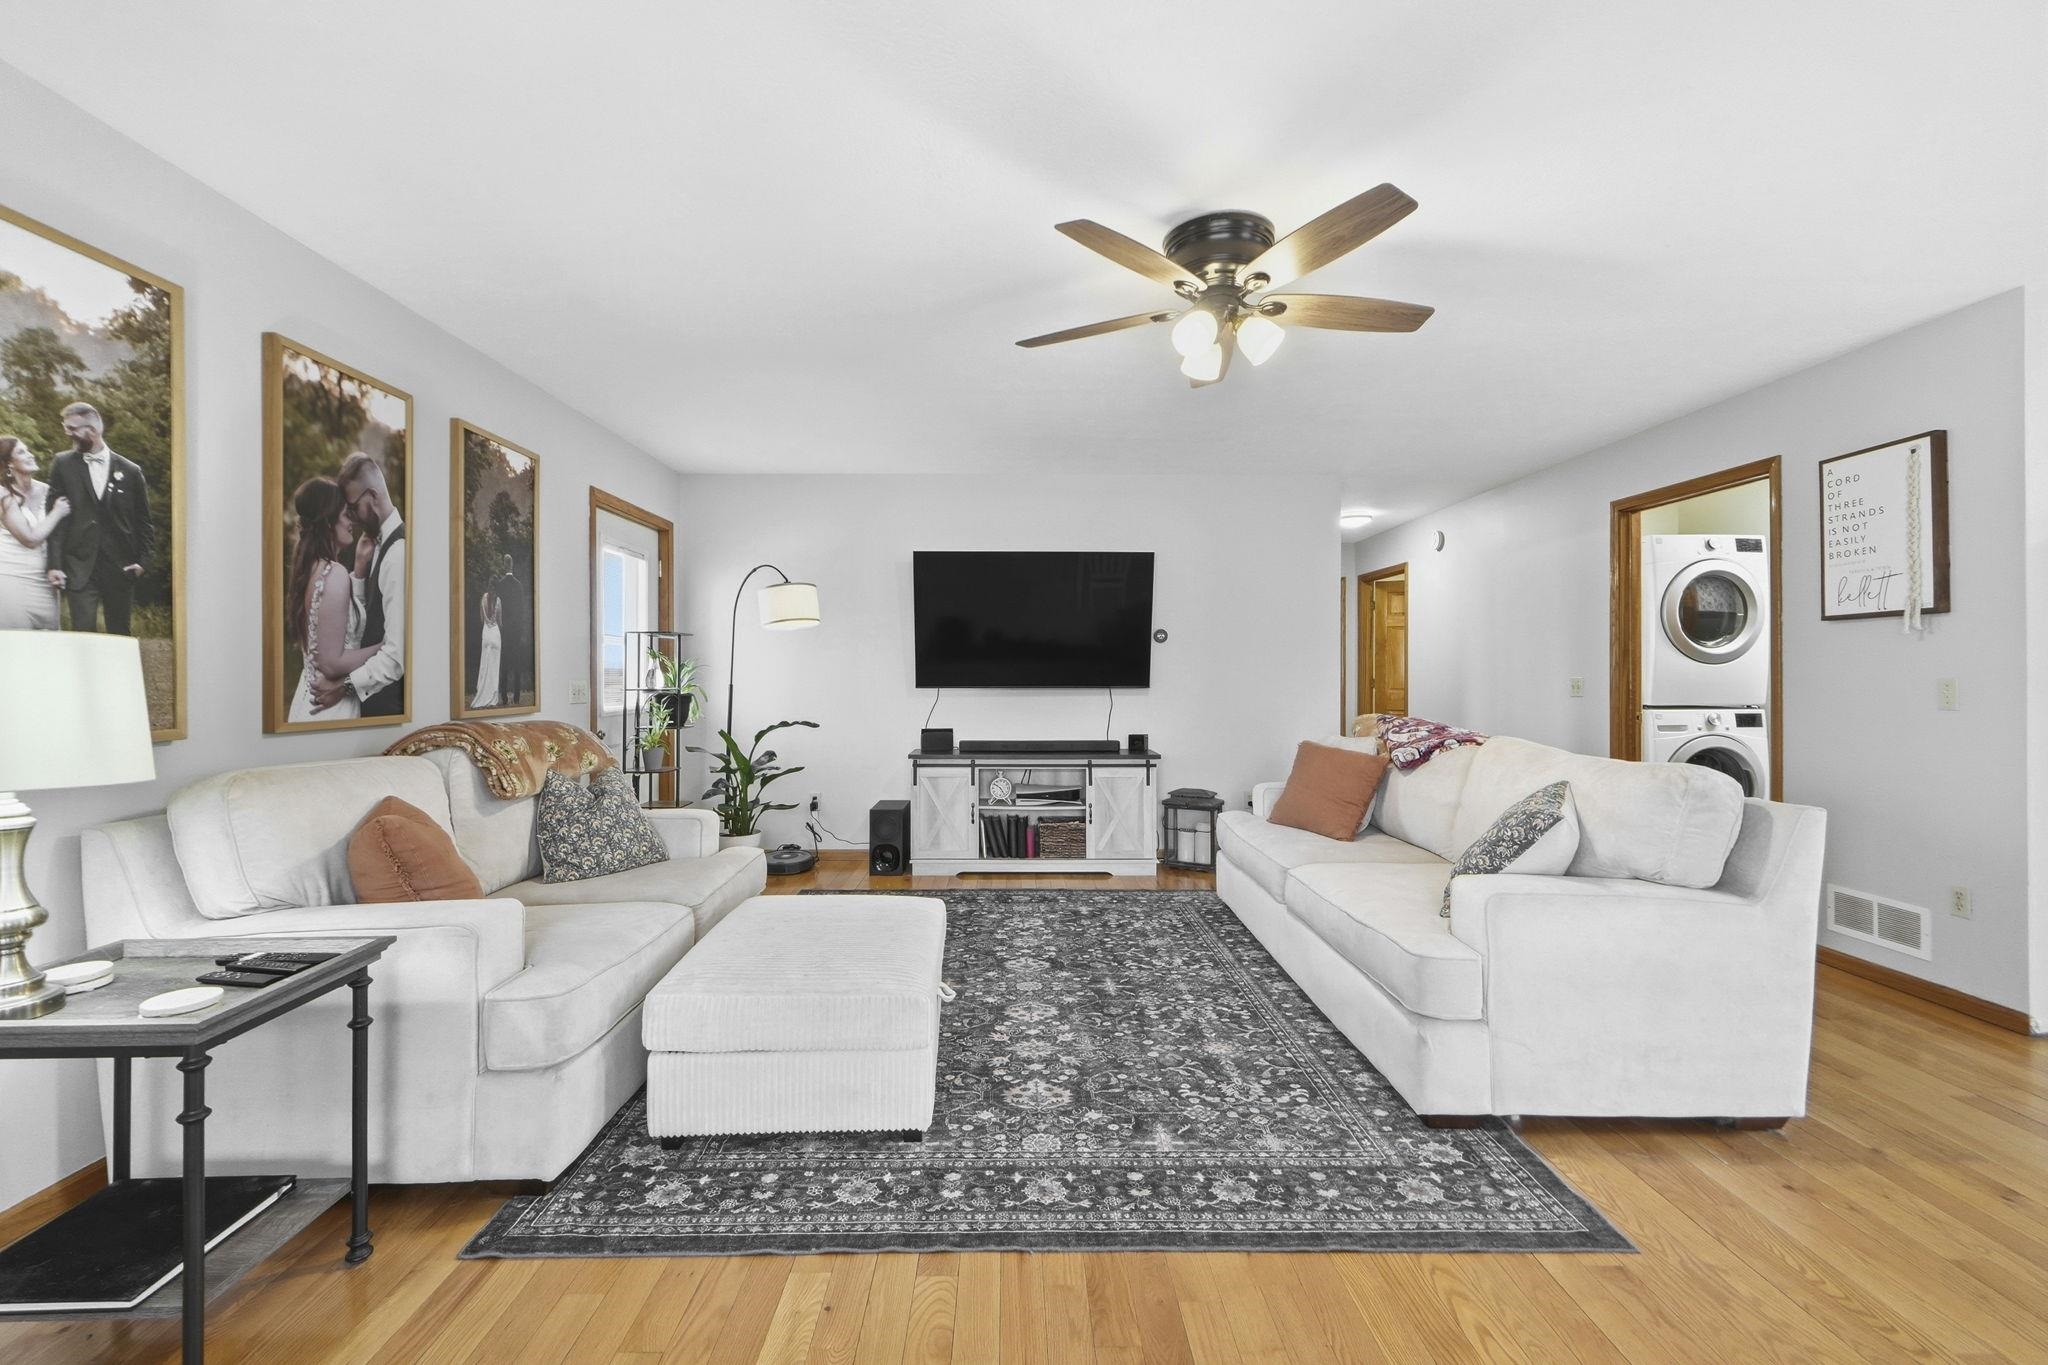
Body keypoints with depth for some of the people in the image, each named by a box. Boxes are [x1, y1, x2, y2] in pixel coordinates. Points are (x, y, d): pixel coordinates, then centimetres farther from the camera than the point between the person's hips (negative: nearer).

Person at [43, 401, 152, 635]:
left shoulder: (130, 470, 4)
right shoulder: (63, 465, 5)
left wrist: (142, 560, -2)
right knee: (83, 633, -5)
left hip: (120, 567, 0)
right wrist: (55, 564, -6)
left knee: (120, 635, 8)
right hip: (79, 567, 0)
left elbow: (143, 522, 9)